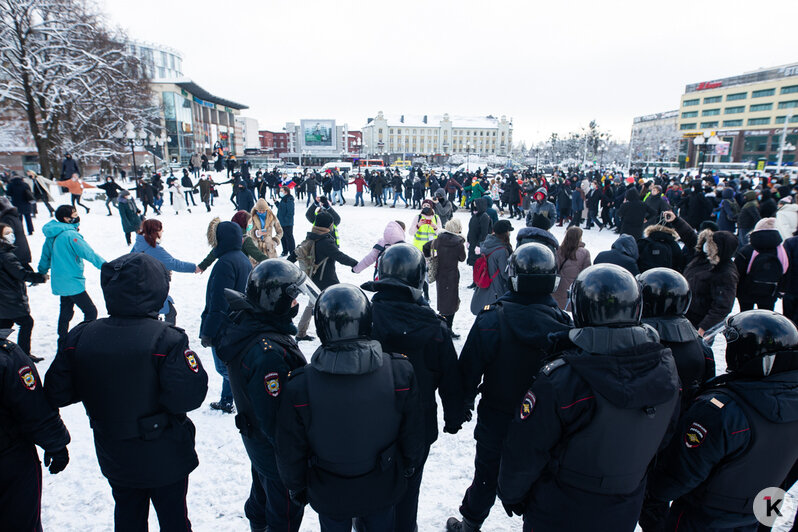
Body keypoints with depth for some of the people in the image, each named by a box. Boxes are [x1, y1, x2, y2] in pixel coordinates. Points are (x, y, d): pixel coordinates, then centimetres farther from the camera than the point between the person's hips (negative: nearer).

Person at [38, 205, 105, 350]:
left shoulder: (52, 236, 9)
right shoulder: (70, 235, -20)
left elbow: (46, 256, 21)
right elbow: (89, 253, -22)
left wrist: (41, 273, 33)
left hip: (59, 282, 10)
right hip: (72, 283, -10)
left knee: (66, 312, 20)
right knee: (91, 312, -4)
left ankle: (63, 345, 30)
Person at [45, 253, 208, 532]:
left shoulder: (79, 337, -12)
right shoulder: (166, 339, -28)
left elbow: (56, 393, -3)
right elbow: (188, 397, -30)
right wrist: (189, 359, -14)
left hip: (115, 460, 5)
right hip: (165, 459, -4)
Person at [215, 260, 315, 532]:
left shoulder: (243, 323, -9)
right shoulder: (269, 353, -38)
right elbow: (275, 419, -33)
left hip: (255, 437, 9)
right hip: (277, 449, -9)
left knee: (263, 490, 34)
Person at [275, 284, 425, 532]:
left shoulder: (298, 386, -29)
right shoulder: (401, 371, -25)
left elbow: (290, 453, -13)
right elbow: (413, 435, -11)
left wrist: (296, 487, 7)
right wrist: (409, 466, 10)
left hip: (329, 495, 0)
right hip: (382, 490, 1)